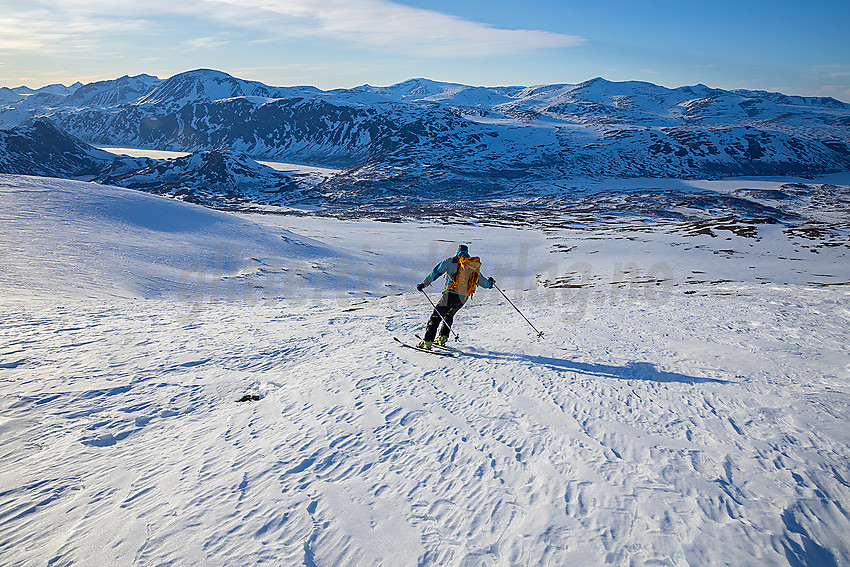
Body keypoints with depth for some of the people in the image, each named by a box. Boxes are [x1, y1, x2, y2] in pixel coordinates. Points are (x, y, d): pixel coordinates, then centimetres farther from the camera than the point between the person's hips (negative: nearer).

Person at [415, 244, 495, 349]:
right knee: (449, 315, 28)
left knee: (436, 317, 2)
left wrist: (424, 284, 3)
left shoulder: (450, 261, 3)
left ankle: (427, 341, -6)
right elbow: (483, 282, 18)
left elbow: (436, 272, -2)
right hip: (463, 298, 4)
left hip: (451, 295, -4)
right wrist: (490, 282, 40)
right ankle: (443, 338, 23)